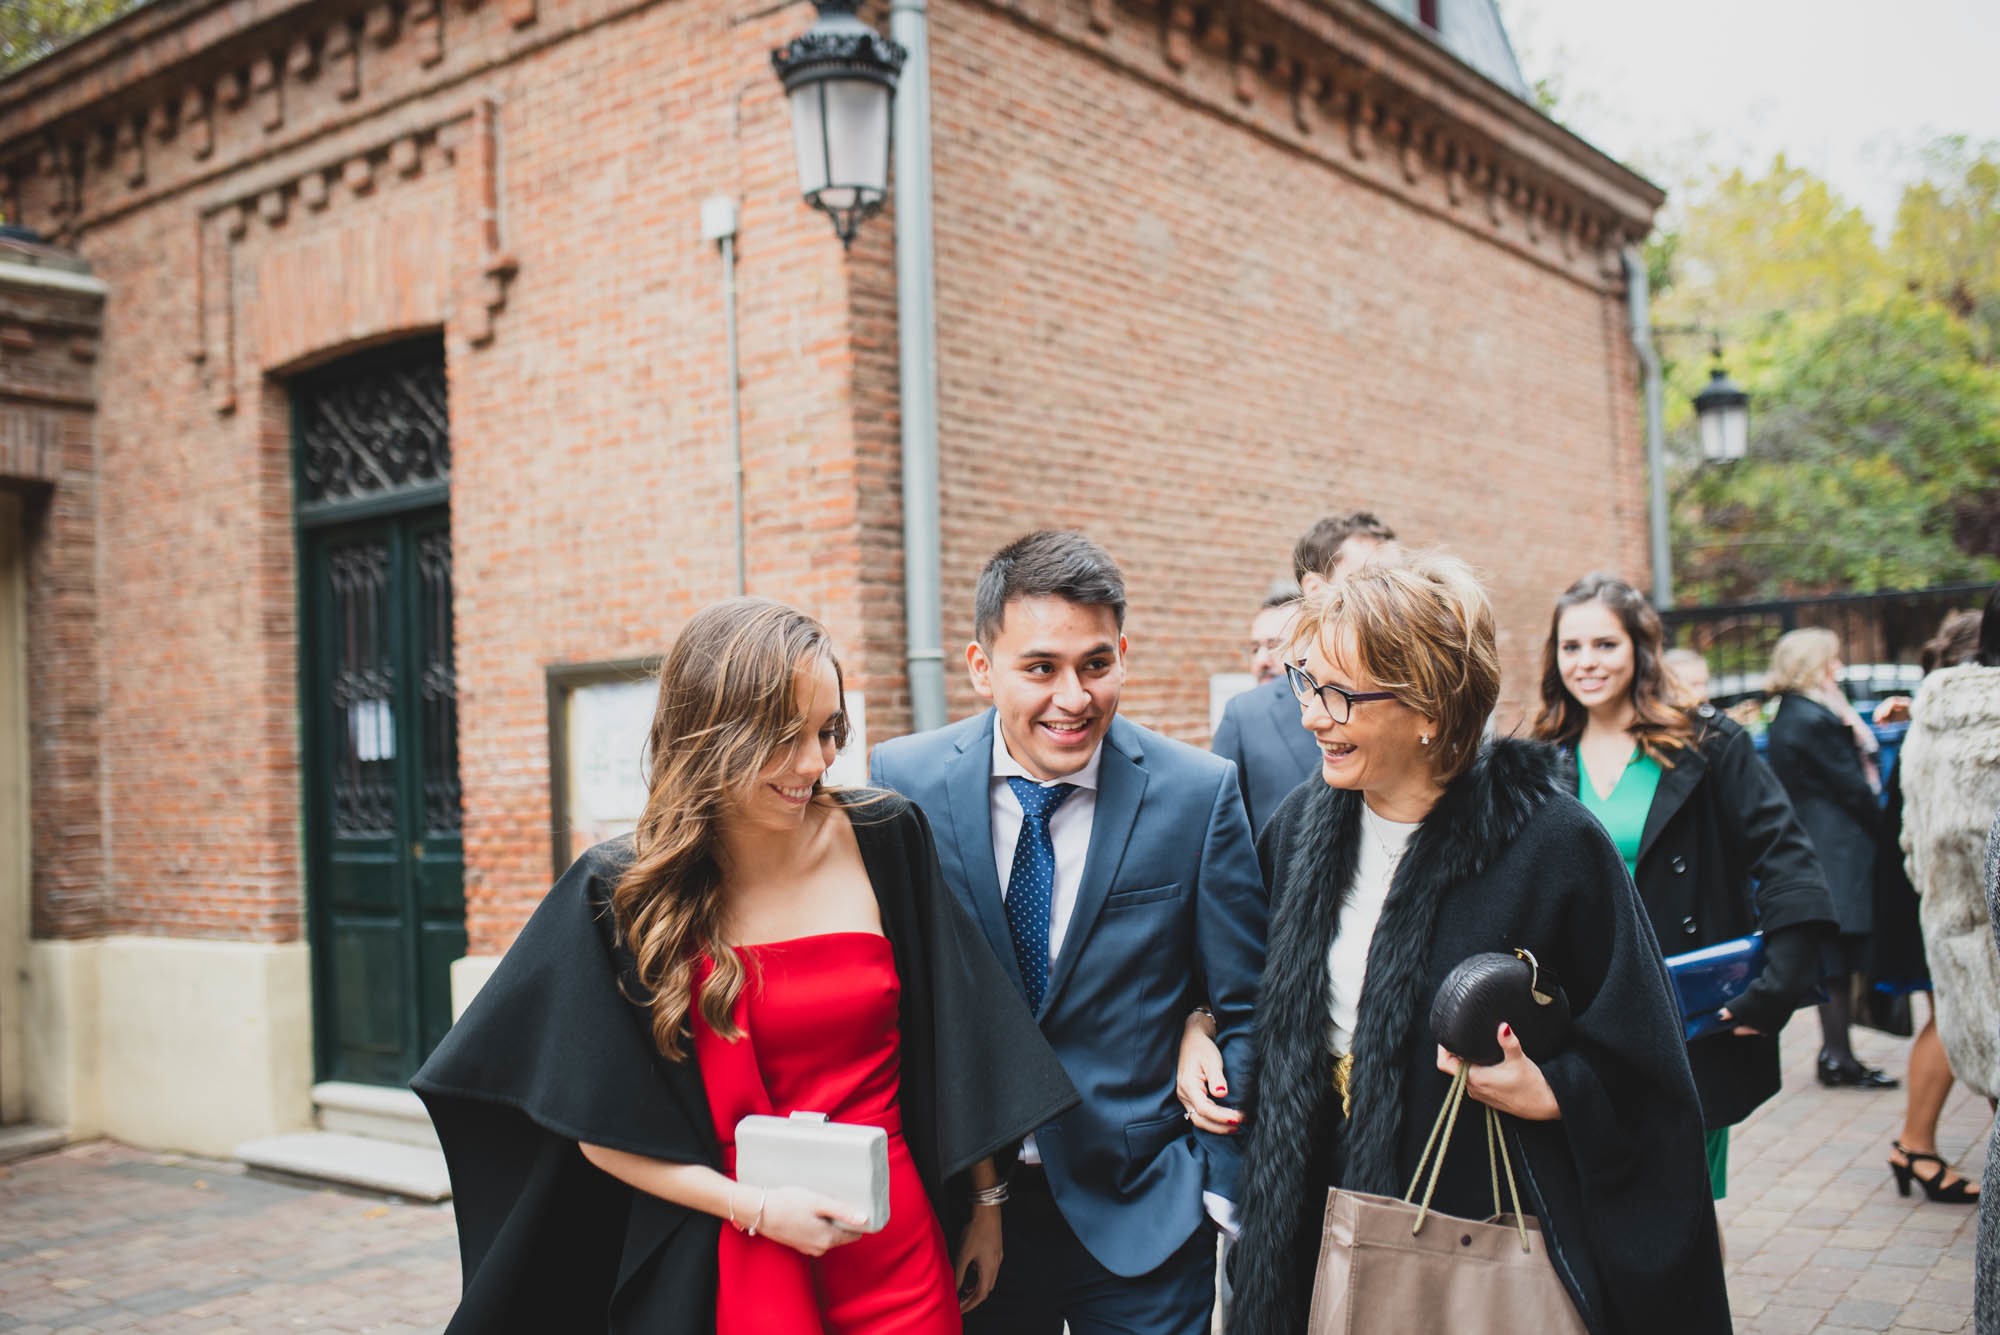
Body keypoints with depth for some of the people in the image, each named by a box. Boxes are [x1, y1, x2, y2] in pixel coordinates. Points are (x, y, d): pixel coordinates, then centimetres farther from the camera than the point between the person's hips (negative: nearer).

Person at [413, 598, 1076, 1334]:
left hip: (895, 1255, 2)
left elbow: (950, 1042, 4)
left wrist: (986, 1201, 9)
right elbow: (599, 1128, -4)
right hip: (726, 1268, -1)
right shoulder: (624, 893, -10)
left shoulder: (884, 841, -6)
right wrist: (756, 1207, -13)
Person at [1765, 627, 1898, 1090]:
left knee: (1833, 960, 13)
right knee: (1839, 960, -4)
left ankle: (1835, 1053, 19)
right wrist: (1885, 827, -2)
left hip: (1812, 850, 10)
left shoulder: (1786, 718, 14)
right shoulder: (1816, 721, -17)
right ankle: (1838, 1056, 2)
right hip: (1838, 853, -10)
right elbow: (1853, 787, -12)